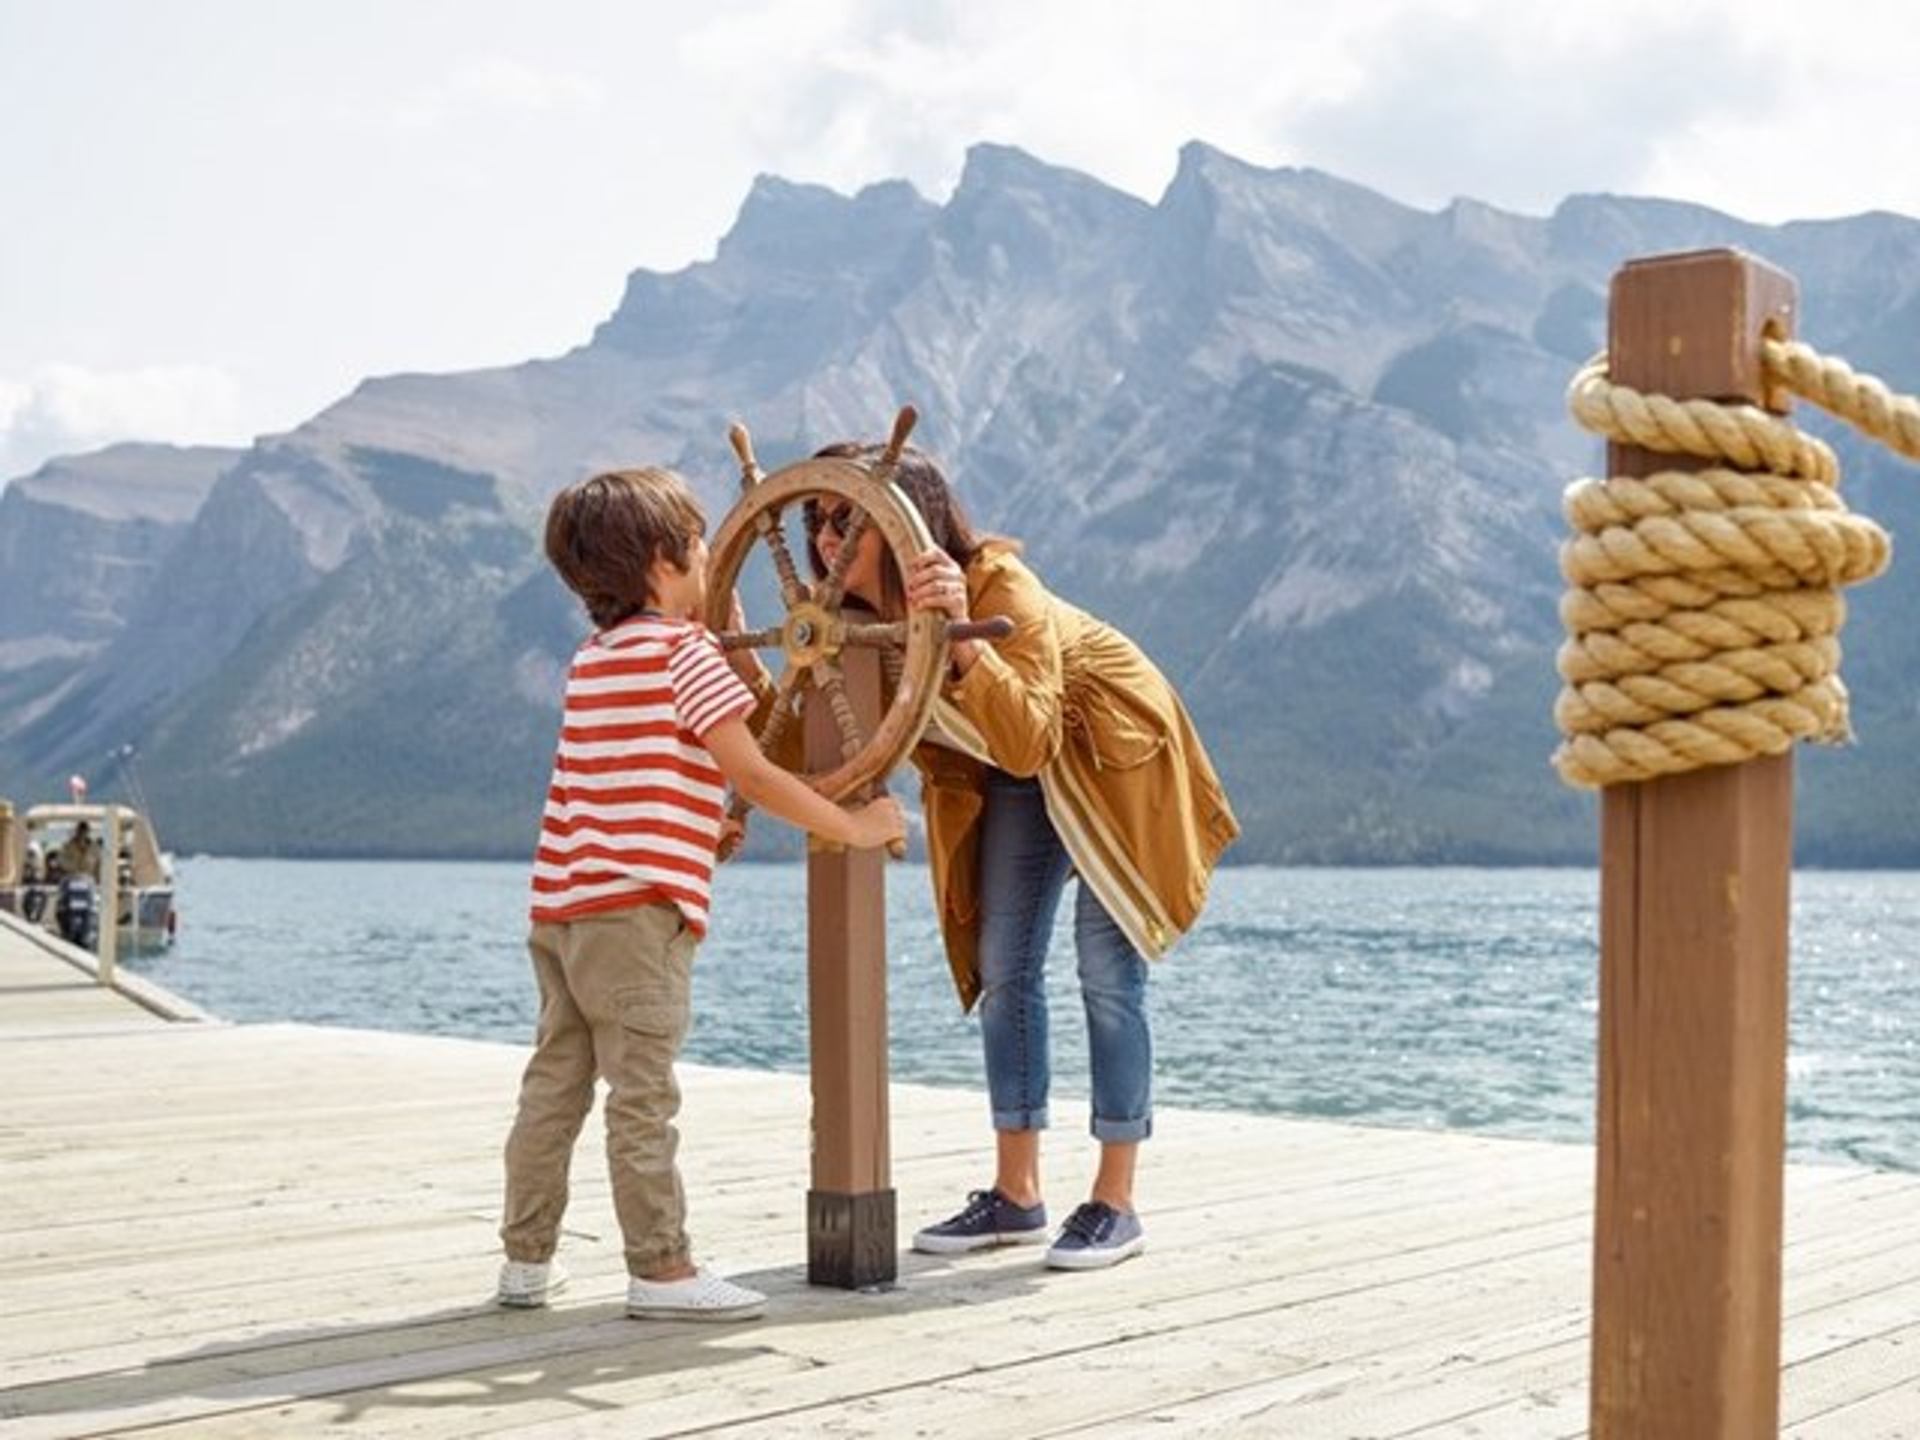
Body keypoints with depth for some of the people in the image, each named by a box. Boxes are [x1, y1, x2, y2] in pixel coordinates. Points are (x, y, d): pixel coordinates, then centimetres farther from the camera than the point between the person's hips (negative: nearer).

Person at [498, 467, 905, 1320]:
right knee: (642, 1092, -5)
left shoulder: (593, 658, 19)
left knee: (555, 1082, 13)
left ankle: (526, 1259, 20)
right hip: (636, 905, -9)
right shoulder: (684, 651, -7)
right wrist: (855, 828, -6)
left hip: (562, 901, 9)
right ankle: (659, 1269, 0)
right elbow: (753, 776, -12)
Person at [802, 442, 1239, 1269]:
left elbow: (1027, 743, -46)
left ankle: (1115, 1205, -1)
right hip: (1016, 778, 7)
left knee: (1106, 971, -9)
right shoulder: (860, 620, -15)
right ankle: (1015, 1196, 13)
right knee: (1002, 968, 5)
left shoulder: (1002, 591, -35)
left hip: (1110, 757, -7)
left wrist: (963, 639, -59)